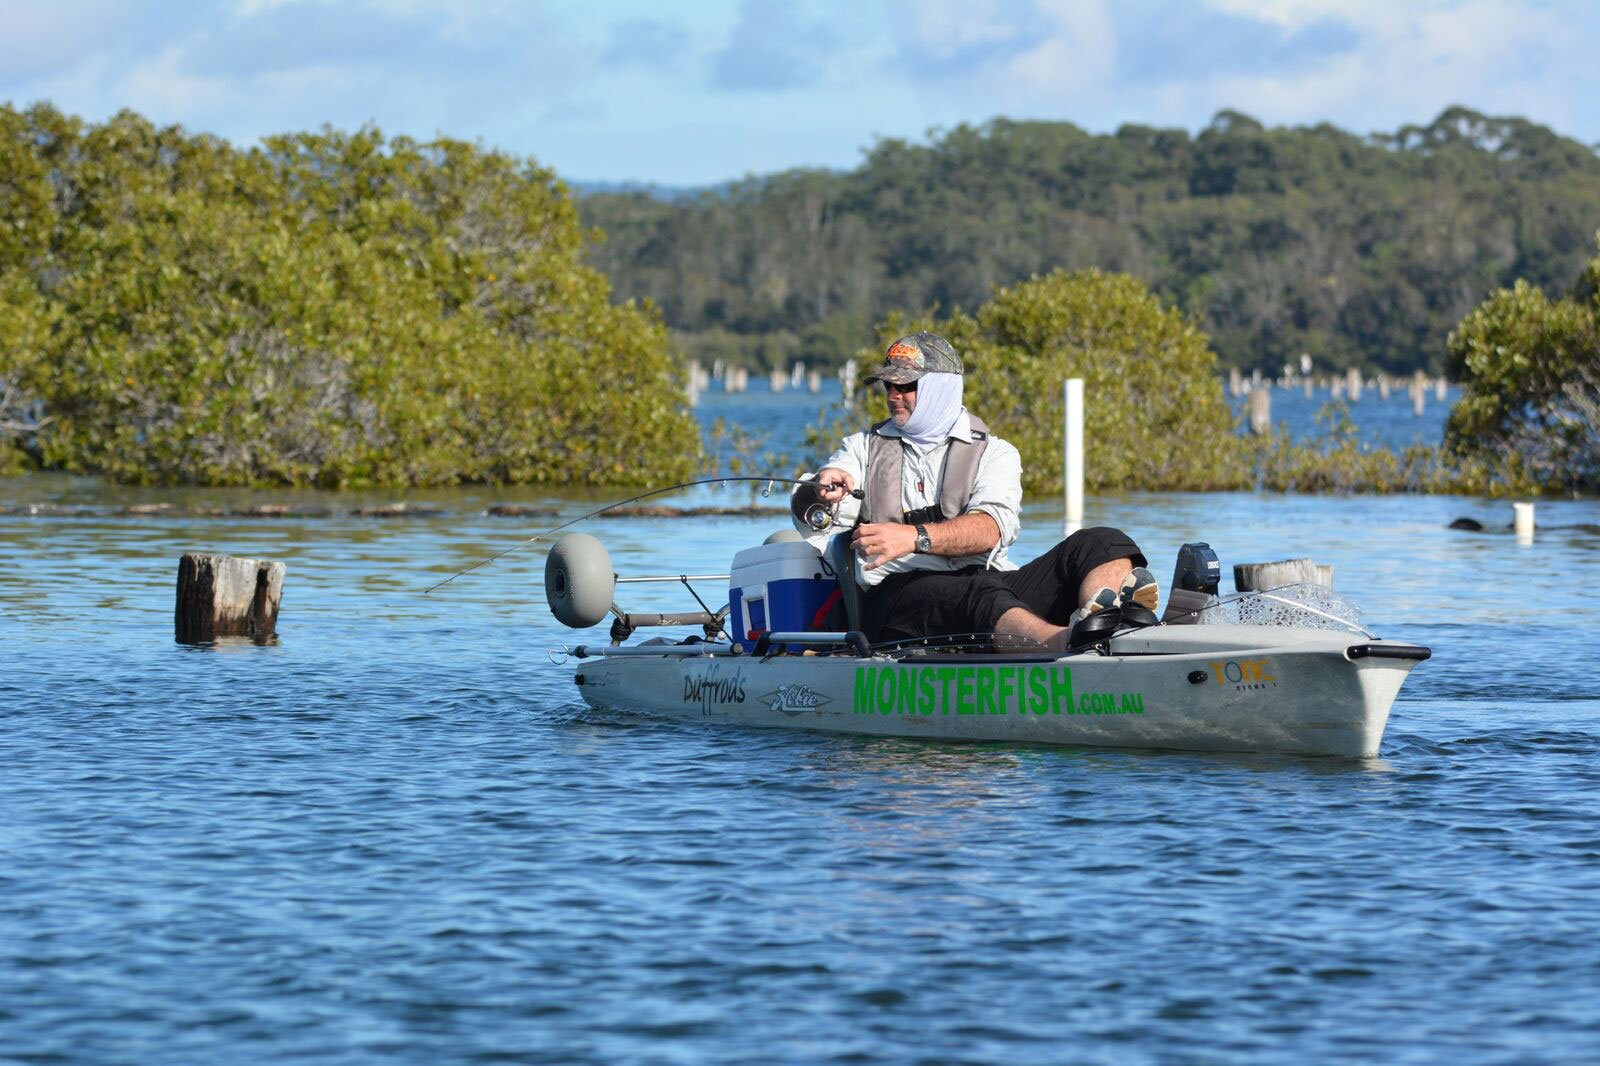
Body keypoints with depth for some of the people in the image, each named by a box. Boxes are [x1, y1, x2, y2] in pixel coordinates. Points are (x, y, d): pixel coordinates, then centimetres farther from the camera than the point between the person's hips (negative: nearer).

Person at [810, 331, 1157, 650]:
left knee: (1102, 543, -20)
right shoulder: (865, 447, 25)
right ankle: (1062, 642, -70)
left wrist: (915, 538, -23)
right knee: (979, 595, -38)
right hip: (900, 592, -2)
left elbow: (991, 529, -4)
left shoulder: (994, 453, 17)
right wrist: (822, 490, -19)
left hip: (994, 579, 2)